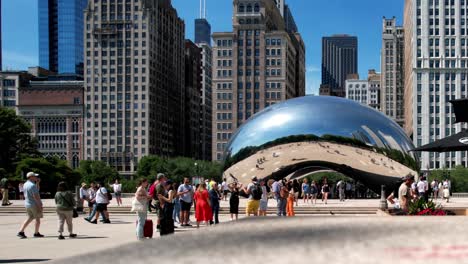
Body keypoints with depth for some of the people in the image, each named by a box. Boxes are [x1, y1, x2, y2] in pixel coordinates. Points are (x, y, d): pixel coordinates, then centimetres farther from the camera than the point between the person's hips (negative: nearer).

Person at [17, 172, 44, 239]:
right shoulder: (32, 185, -20)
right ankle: (36, 233, 14)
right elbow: (36, 196, -23)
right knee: (38, 219, 5)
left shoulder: (25, 184, 9)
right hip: (35, 204, -9)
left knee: (30, 218, 16)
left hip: (27, 204, 9)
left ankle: (21, 232, 7)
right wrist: (40, 205, -20)